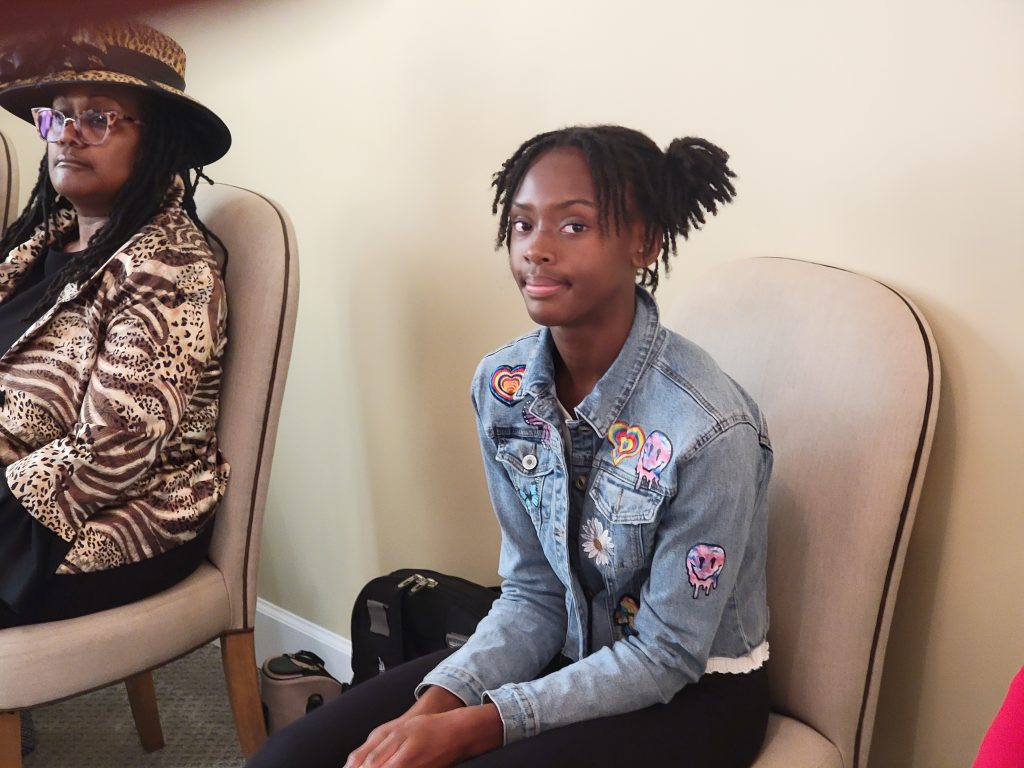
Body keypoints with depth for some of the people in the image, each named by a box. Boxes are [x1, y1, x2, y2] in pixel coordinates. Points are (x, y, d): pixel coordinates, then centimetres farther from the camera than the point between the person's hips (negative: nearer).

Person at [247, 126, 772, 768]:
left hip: (694, 690, -4)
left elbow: (664, 657, -18)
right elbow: (532, 593, -1)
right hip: (569, 653, 5)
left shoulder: (710, 427, -25)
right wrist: (435, 704, -18)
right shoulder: (503, 386, -7)